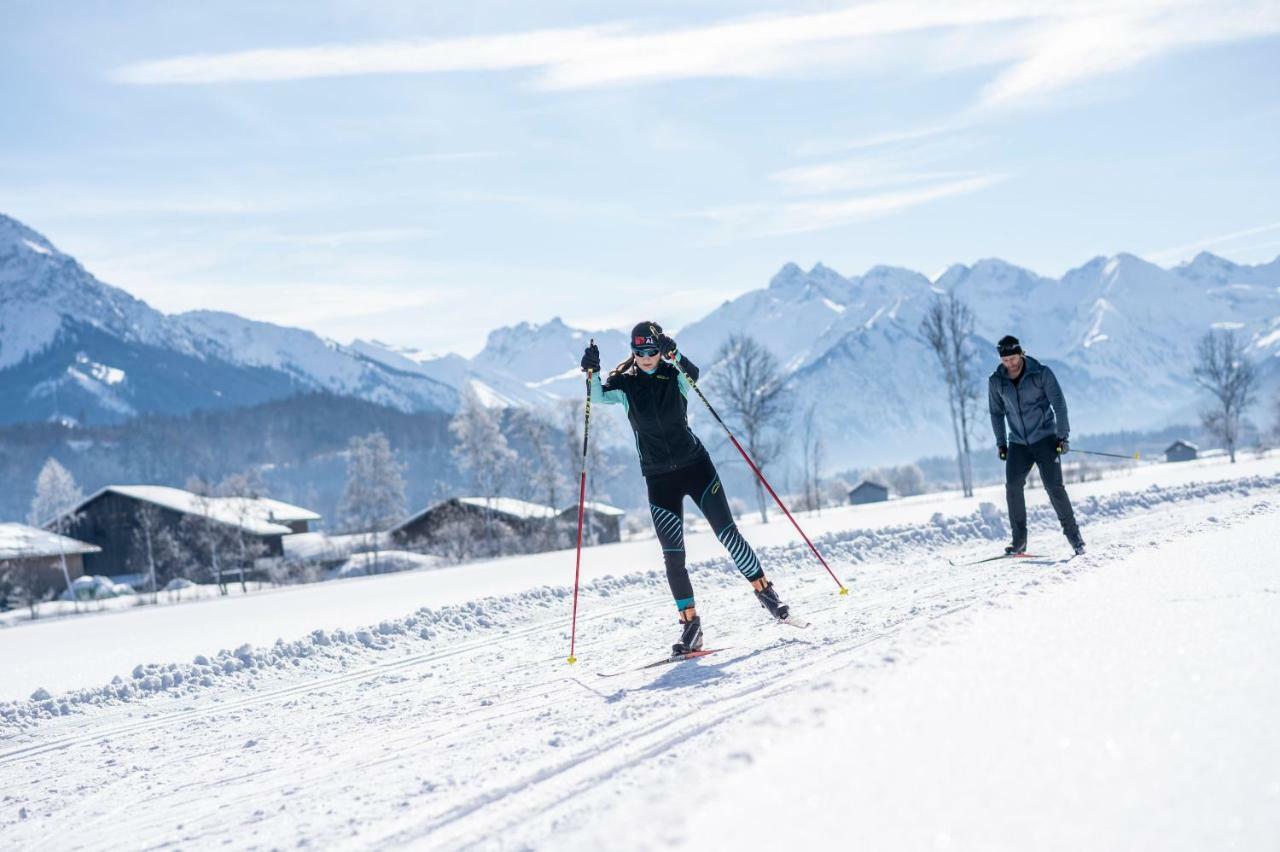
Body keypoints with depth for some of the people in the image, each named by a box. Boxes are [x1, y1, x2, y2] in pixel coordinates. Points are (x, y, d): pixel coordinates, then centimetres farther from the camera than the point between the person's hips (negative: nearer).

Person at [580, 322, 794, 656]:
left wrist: (673, 355, -46)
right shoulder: (624, 382, -2)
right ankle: (690, 624, 1)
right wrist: (593, 372, -41)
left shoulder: (674, 374, -4)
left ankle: (764, 589, 15)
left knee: (727, 533, -4)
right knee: (673, 555, -5)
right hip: (659, 479, 1)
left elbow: (693, 374, -27)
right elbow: (600, 396, -21)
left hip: (696, 465, -1)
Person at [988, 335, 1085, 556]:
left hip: (1045, 439, -3)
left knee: (1054, 486, -11)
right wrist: (1001, 443, 10)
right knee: (1012, 486, -13)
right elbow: (996, 413, 14)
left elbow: (1059, 404, -8)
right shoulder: (996, 382, 0)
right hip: (1018, 444, 3)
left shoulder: (1042, 373, -9)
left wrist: (1062, 436, -13)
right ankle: (1019, 540, -6)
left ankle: (1073, 534, 2)